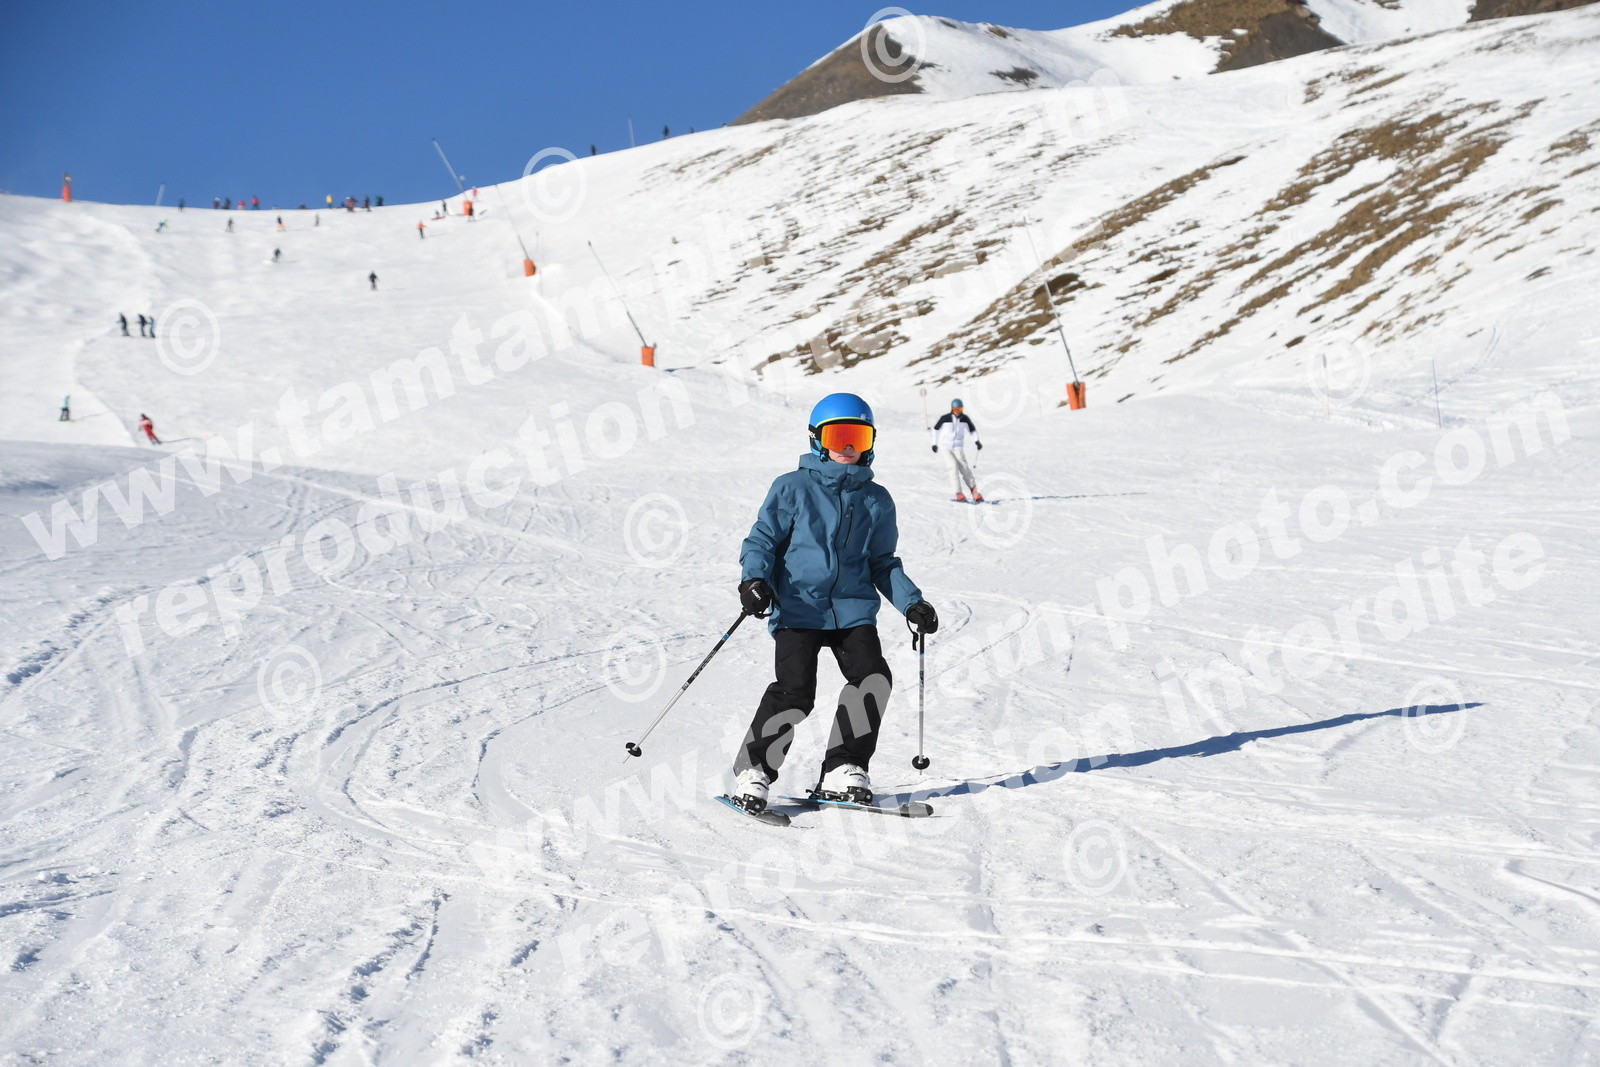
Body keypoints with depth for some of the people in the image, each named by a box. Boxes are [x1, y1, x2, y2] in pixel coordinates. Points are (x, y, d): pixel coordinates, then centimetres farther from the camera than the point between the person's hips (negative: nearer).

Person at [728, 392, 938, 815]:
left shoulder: (876, 500, 15)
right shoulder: (792, 489, 4)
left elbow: (883, 563, 22)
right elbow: (762, 539, 4)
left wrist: (911, 602, 9)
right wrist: (754, 578, -15)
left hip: (854, 609, 4)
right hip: (798, 607, -4)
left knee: (872, 677, -15)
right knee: (794, 692, -16)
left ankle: (843, 771, -1)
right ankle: (752, 773, 0)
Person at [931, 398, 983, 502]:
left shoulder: (965, 418, 0)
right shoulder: (945, 418, -4)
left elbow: (972, 430, 10)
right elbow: (936, 429, 10)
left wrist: (977, 441, -8)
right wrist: (935, 443, 13)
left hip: (959, 448, 1)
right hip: (946, 448, -1)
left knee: (964, 468, -13)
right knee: (954, 466, -19)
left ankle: (975, 492, -5)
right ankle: (959, 493, -19)